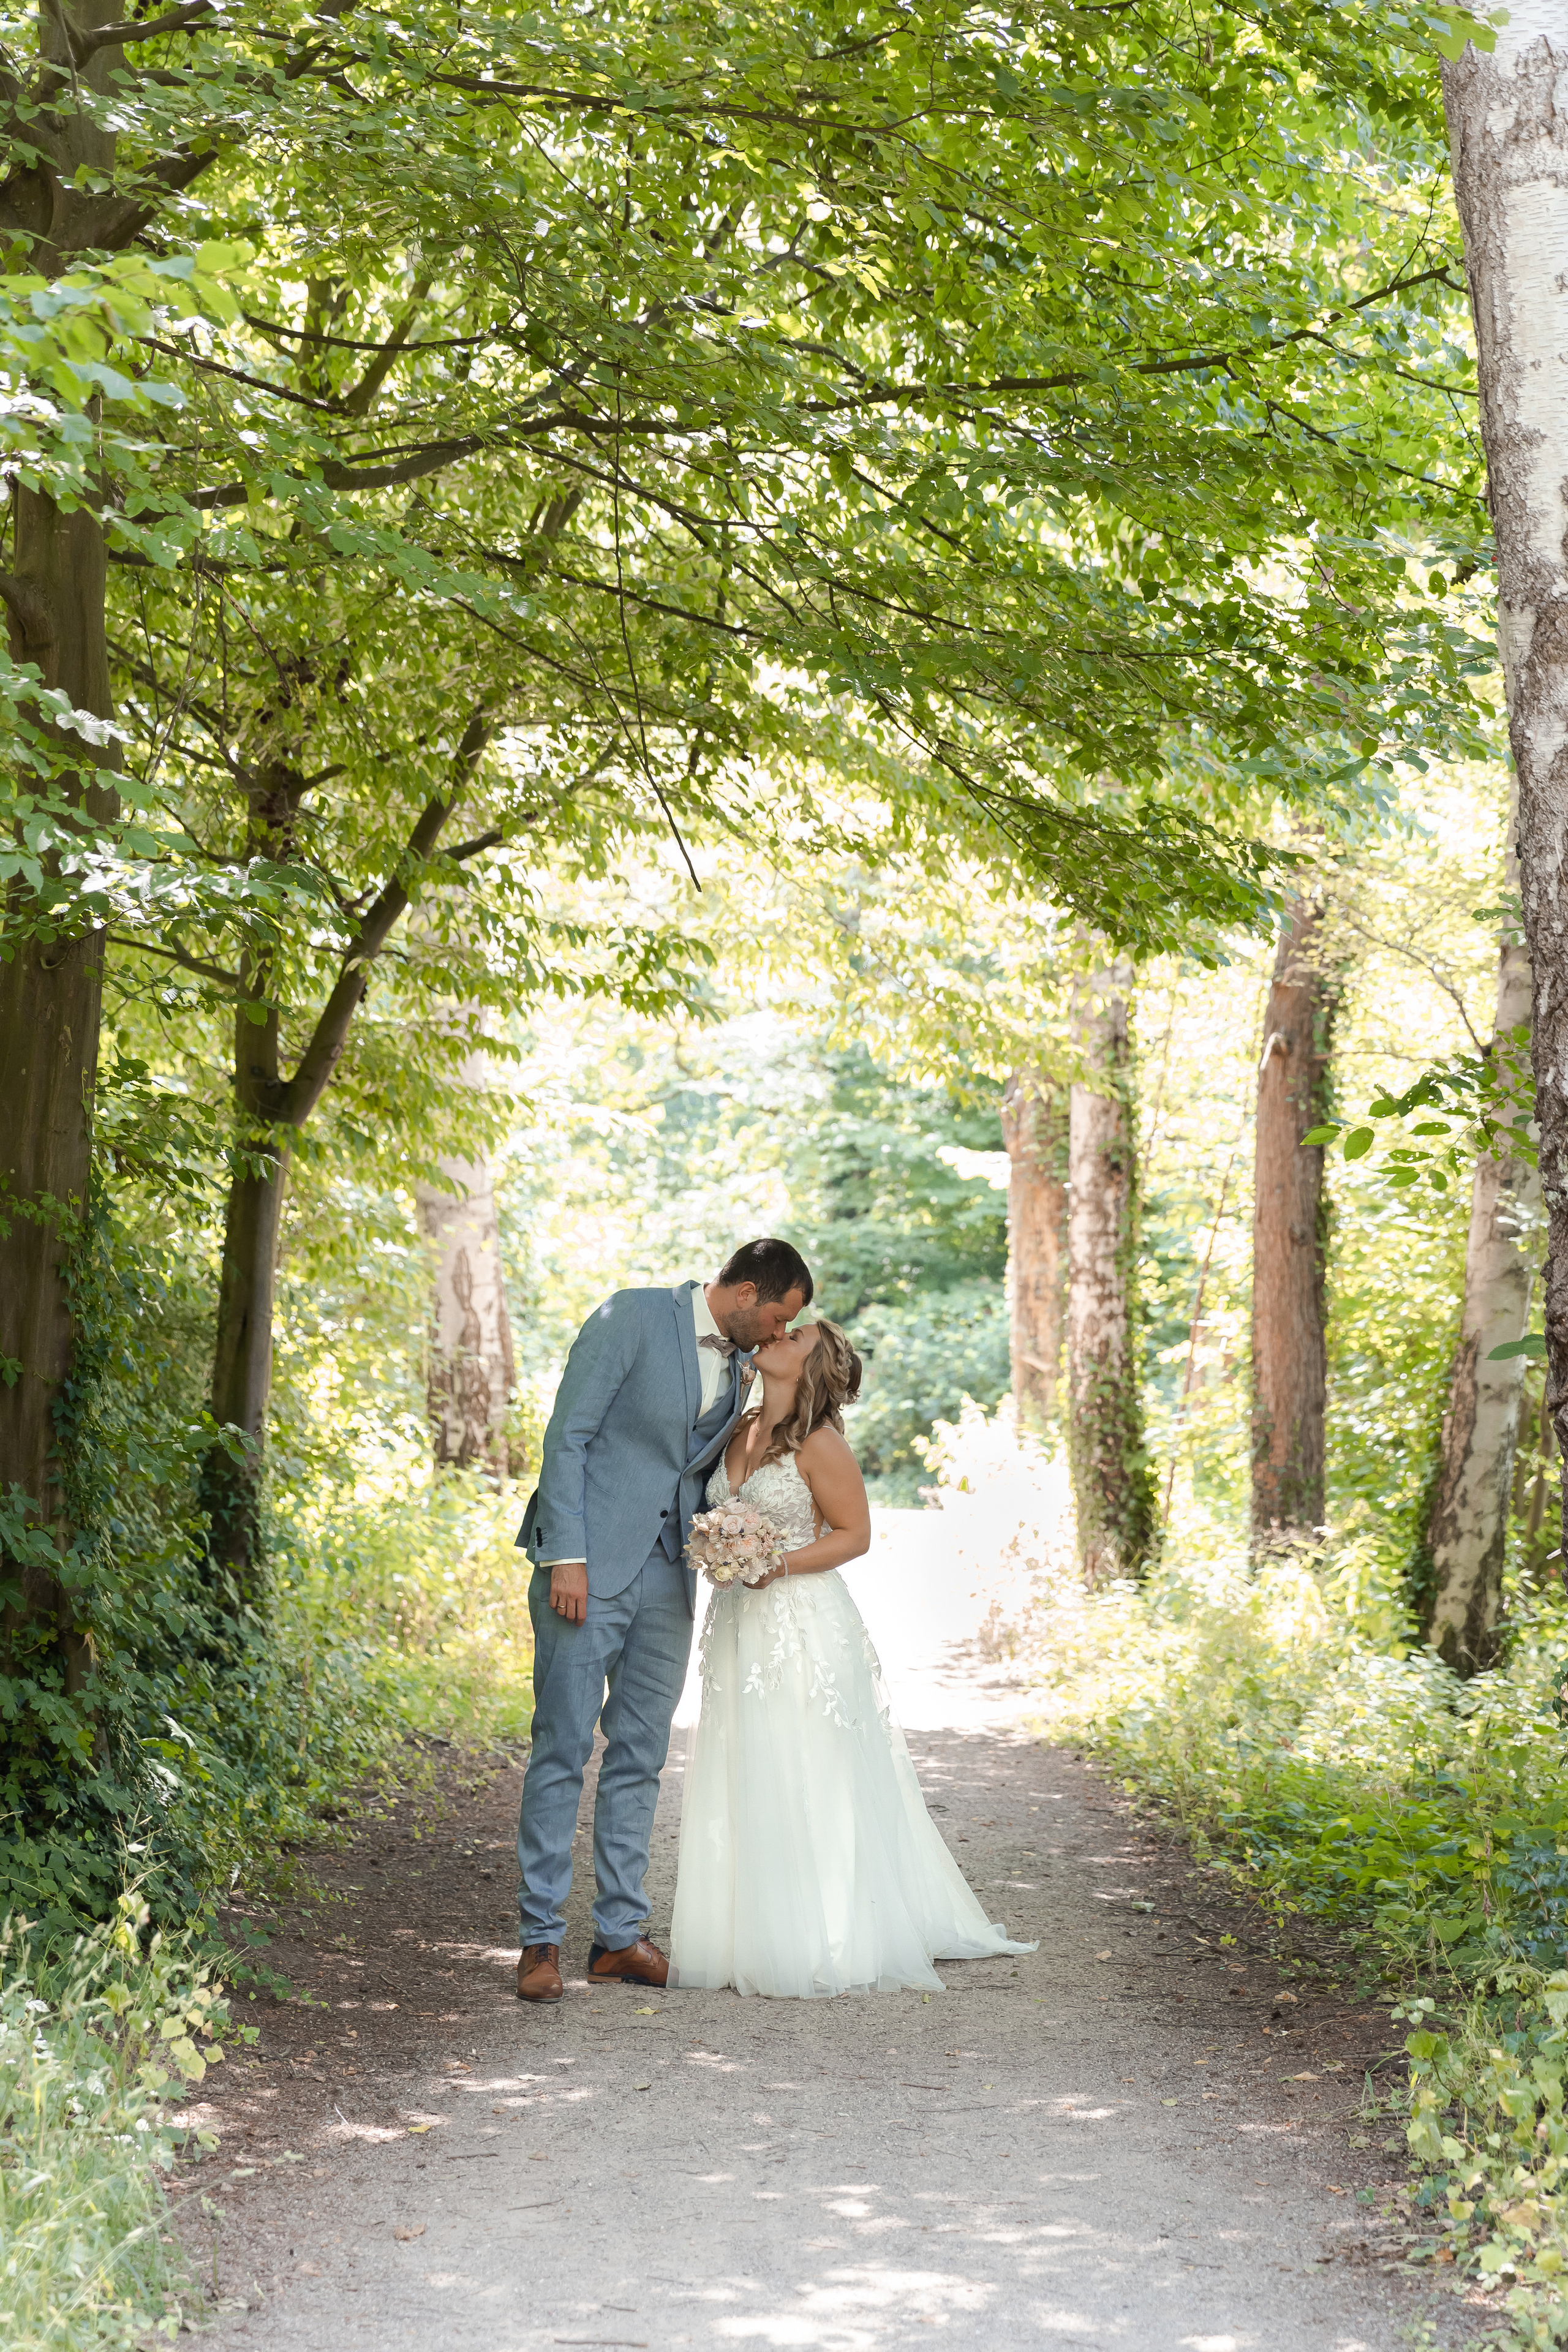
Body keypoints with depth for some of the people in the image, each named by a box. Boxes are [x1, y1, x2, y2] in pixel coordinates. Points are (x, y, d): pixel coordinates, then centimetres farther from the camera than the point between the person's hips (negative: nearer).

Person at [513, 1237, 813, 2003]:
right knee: (562, 1750, -5)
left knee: (640, 1759, 8)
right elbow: (568, 1435, -11)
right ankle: (542, 1937, -1)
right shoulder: (633, 1318, -9)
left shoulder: (741, 1363, 12)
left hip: (667, 1578, 7)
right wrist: (567, 1557, -17)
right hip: (590, 1565, -7)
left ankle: (620, 1933, 14)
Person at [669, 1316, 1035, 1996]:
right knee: (742, 1784, 8)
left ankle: (826, 1946, 5)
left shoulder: (820, 1443, -11)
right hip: (739, 1627, 7)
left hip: (805, 1630, -7)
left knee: (806, 1785, -3)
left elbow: (854, 1534, -9)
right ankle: (756, 1937, 16)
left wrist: (781, 1565, -19)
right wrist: (708, 1546, 5)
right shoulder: (738, 1432, 10)